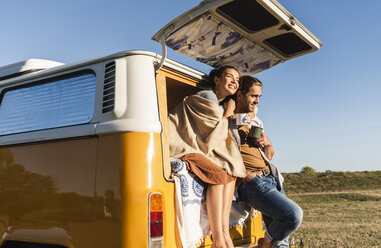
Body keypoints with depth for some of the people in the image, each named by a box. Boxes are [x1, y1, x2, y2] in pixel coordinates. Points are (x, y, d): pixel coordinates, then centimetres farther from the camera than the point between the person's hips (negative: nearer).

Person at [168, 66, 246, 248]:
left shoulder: (222, 105, 21)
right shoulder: (207, 97, -8)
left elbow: (222, 136, 19)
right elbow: (214, 134, -9)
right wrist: (227, 115, 3)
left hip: (199, 149, 9)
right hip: (183, 149, -9)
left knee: (230, 172, -6)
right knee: (219, 174, -27)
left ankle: (224, 233, -13)